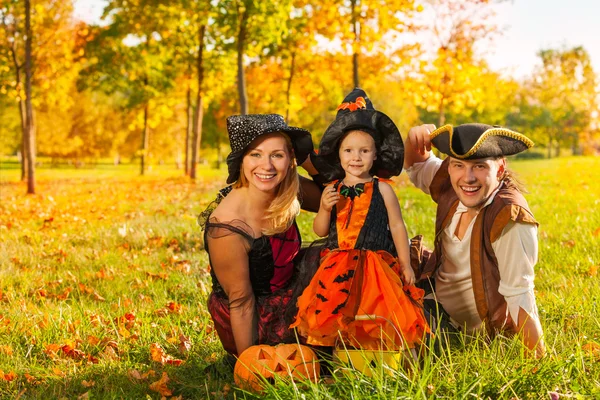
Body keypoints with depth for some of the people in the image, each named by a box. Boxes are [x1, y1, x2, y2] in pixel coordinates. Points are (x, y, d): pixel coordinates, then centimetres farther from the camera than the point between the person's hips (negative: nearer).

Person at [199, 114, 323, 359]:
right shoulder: (227, 227, -30)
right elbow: (241, 304, -23)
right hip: (256, 324, -7)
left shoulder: (290, 190, -12)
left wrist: (305, 156, -14)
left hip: (287, 297, 7)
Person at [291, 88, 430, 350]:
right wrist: (325, 209, -11)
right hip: (338, 268, 2)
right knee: (336, 316, -1)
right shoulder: (332, 190, 4)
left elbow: (397, 227, 4)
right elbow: (320, 231, 8)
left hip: (376, 266, -2)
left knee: (375, 323, -6)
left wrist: (405, 265, 4)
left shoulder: (381, 189, -2)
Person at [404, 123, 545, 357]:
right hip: (436, 300, 7)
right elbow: (416, 166, 10)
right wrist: (415, 141, -12)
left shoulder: (510, 219, -30)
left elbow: (519, 298, -28)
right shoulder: (450, 189, -10)